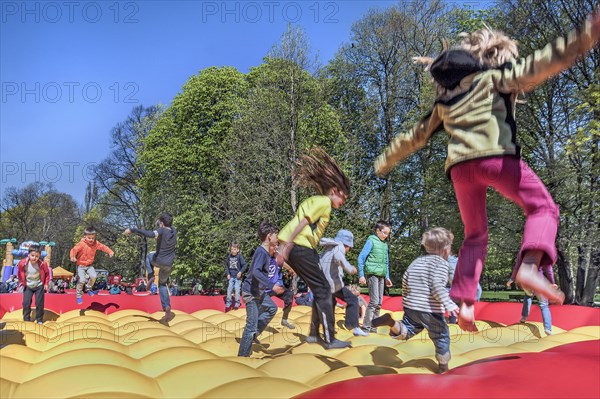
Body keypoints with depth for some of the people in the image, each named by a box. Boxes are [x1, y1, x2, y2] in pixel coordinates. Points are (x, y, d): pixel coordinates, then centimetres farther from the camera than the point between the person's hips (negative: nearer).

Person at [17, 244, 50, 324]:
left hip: (39, 286, -1)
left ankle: (39, 320, 15)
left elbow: (47, 273, -5)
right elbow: (19, 273, 1)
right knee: (26, 303, 0)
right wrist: (22, 282, 6)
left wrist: (46, 284, -2)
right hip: (28, 286, 2)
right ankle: (26, 320, 14)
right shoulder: (22, 263, -21)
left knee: (39, 303, 1)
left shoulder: (43, 264, -24)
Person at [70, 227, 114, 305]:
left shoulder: (96, 243, -6)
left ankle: (89, 289, 13)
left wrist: (110, 252, -20)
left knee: (93, 276, -16)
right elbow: (74, 250, -31)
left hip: (89, 265, 5)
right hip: (81, 265, -4)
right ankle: (78, 296, 5)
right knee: (82, 280, -16)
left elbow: (103, 247, -3)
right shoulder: (81, 244, -21)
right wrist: (72, 257, -51)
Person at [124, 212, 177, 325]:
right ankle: (167, 309, 9)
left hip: (158, 261, -4)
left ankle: (151, 276, 10)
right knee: (162, 284, 21)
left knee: (149, 256, 33)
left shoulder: (162, 231, -20)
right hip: (168, 264, 4)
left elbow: (150, 234, -39)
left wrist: (132, 229, -42)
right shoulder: (174, 230, -3)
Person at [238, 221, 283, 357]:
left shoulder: (266, 252, 5)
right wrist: (272, 286, -39)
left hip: (259, 291, 10)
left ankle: (253, 335, 27)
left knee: (272, 308, 26)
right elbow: (256, 272, -35)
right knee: (252, 324, -6)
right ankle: (242, 356, 3)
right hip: (251, 292, -10)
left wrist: (273, 253, 6)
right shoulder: (261, 252, -22)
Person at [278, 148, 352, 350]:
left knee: (320, 290, 15)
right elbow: (304, 221, -17)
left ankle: (314, 334, 19)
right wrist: (288, 243, -23)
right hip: (300, 248, -10)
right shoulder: (324, 201, -5)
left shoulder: (315, 201, 24)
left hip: (297, 248, 10)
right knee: (323, 290, -5)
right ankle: (330, 339, -2)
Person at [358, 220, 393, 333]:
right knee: (374, 301, -12)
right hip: (372, 274, -7)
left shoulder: (385, 244, 14)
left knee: (379, 303, 8)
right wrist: (361, 275, -13)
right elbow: (361, 257, -9)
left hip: (381, 276, 7)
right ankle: (366, 327, -6)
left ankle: (373, 326, 16)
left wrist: (387, 277, 19)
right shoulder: (371, 241, -6)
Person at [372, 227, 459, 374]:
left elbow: (405, 279, 11)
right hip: (430, 310, -5)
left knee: (406, 331, 11)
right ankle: (443, 365, 24)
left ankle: (391, 322, -17)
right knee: (441, 336, 14)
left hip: (411, 307, 6)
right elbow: (437, 286, -23)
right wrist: (449, 304, -24)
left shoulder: (417, 261, 11)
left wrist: (408, 297, 25)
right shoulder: (441, 263, -10)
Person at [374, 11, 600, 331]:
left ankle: (465, 302, 6)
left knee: (475, 236, 17)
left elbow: (415, 136, 34)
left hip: (459, 166, 5)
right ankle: (529, 266, -23)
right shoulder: (493, 77, 16)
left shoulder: (444, 100, 29)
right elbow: (535, 67, -2)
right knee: (543, 207, 5)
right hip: (495, 156, -5)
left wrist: (386, 160, 45)